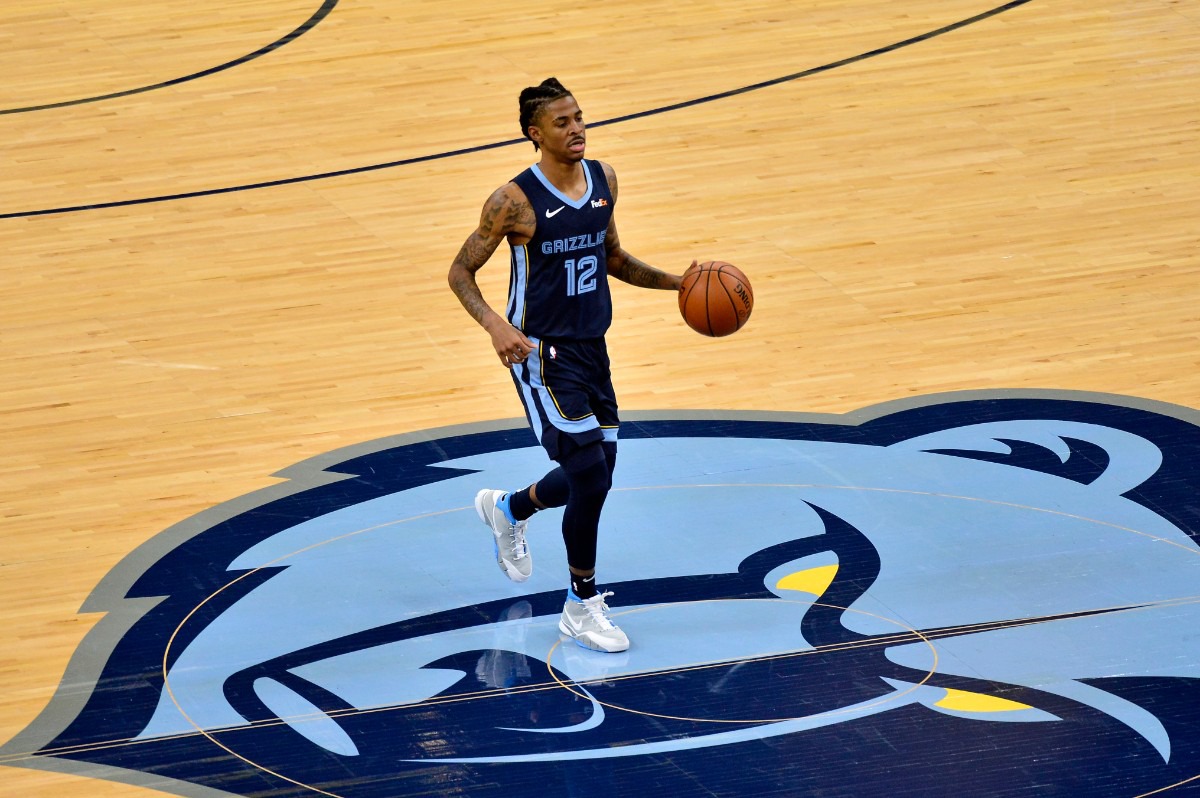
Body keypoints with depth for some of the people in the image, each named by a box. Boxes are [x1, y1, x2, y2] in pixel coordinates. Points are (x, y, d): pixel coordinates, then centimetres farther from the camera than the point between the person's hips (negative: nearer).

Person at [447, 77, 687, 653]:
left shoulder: (603, 179, 1)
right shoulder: (515, 201, -18)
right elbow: (460, 271, -11)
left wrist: (677, 283, 5)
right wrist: (494, 324, -27)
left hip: (591, 347, 7)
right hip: (542, 352, -7)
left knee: (592, 478, 14)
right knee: (590, 475, -13)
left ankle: (507, 509, 46)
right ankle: (581, 606, 3)